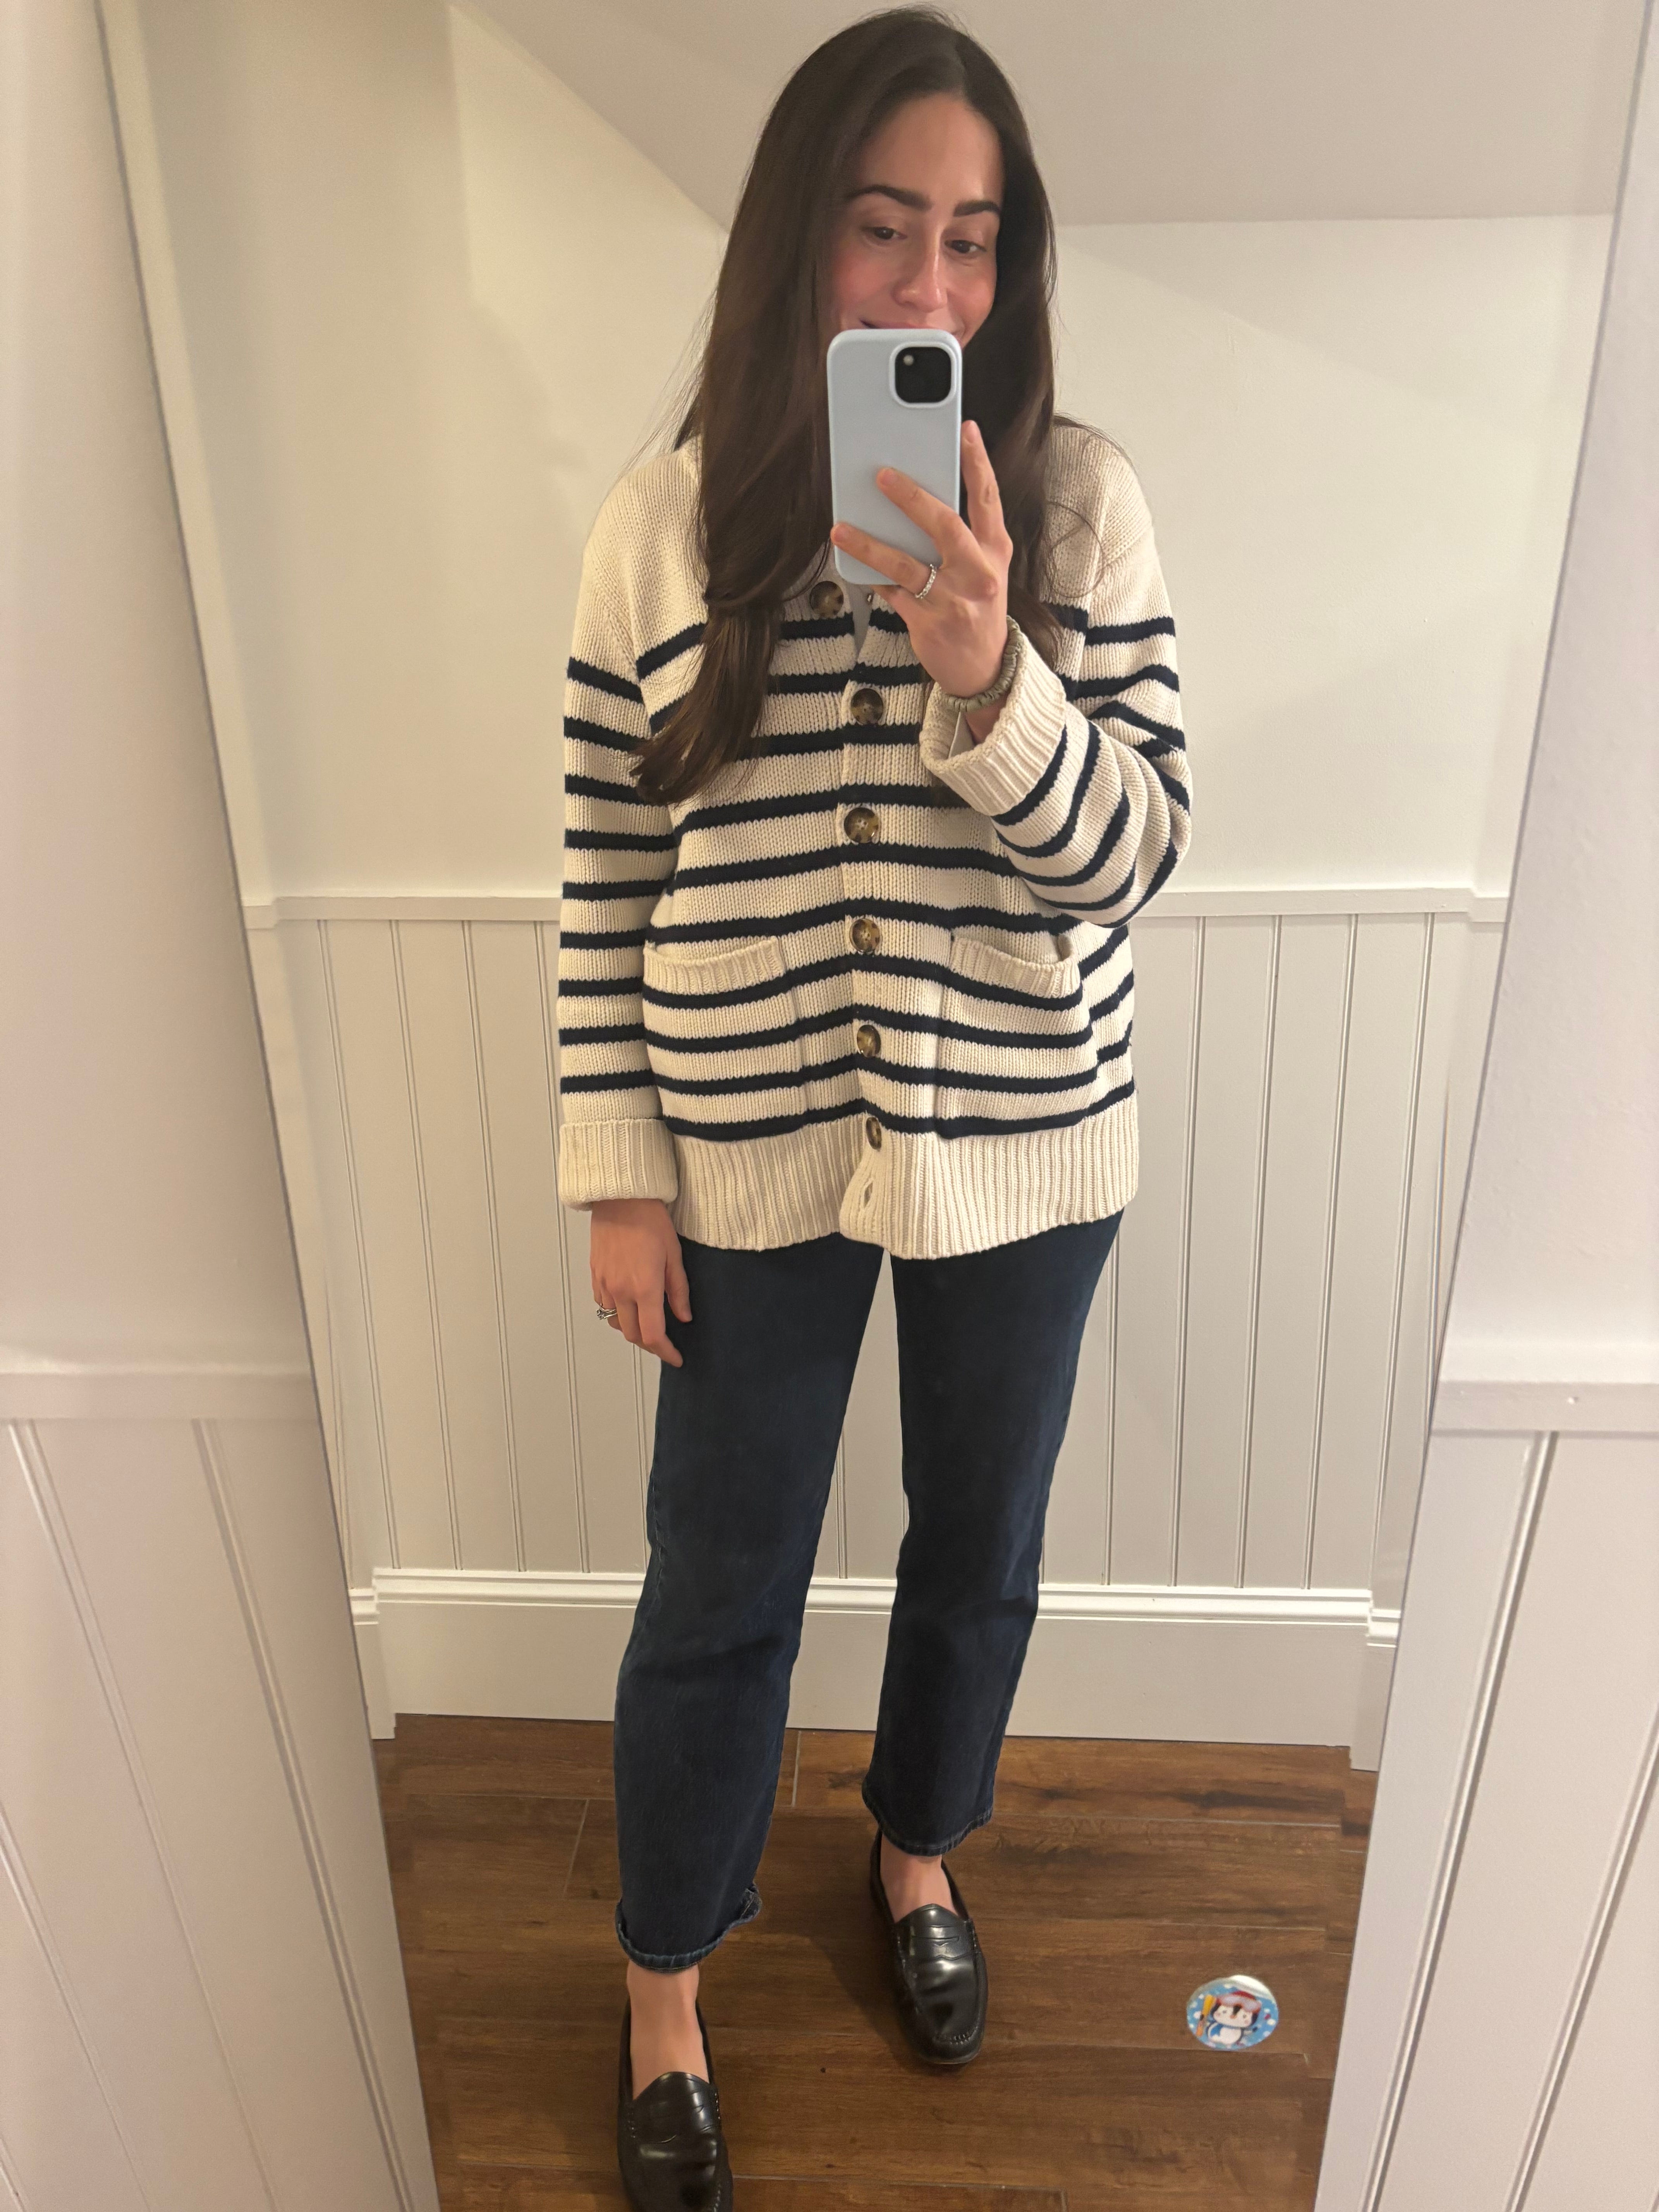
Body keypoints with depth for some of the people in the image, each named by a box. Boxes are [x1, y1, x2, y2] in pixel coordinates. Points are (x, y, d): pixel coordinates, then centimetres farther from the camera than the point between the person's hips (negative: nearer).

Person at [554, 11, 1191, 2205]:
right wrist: (620, 1176, -3)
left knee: (981, 1545, 21)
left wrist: (987, 678, -27)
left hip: (1024, 1139, 2)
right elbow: (609, 876, -3)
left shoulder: (1081, 501, -5)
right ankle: (665, 1995, 43)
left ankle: (920, 1846, 54)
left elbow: (1133, 849, -8)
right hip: (755, 1147, -1)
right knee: (720, 1590, 14)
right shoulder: (669, 521, -5)